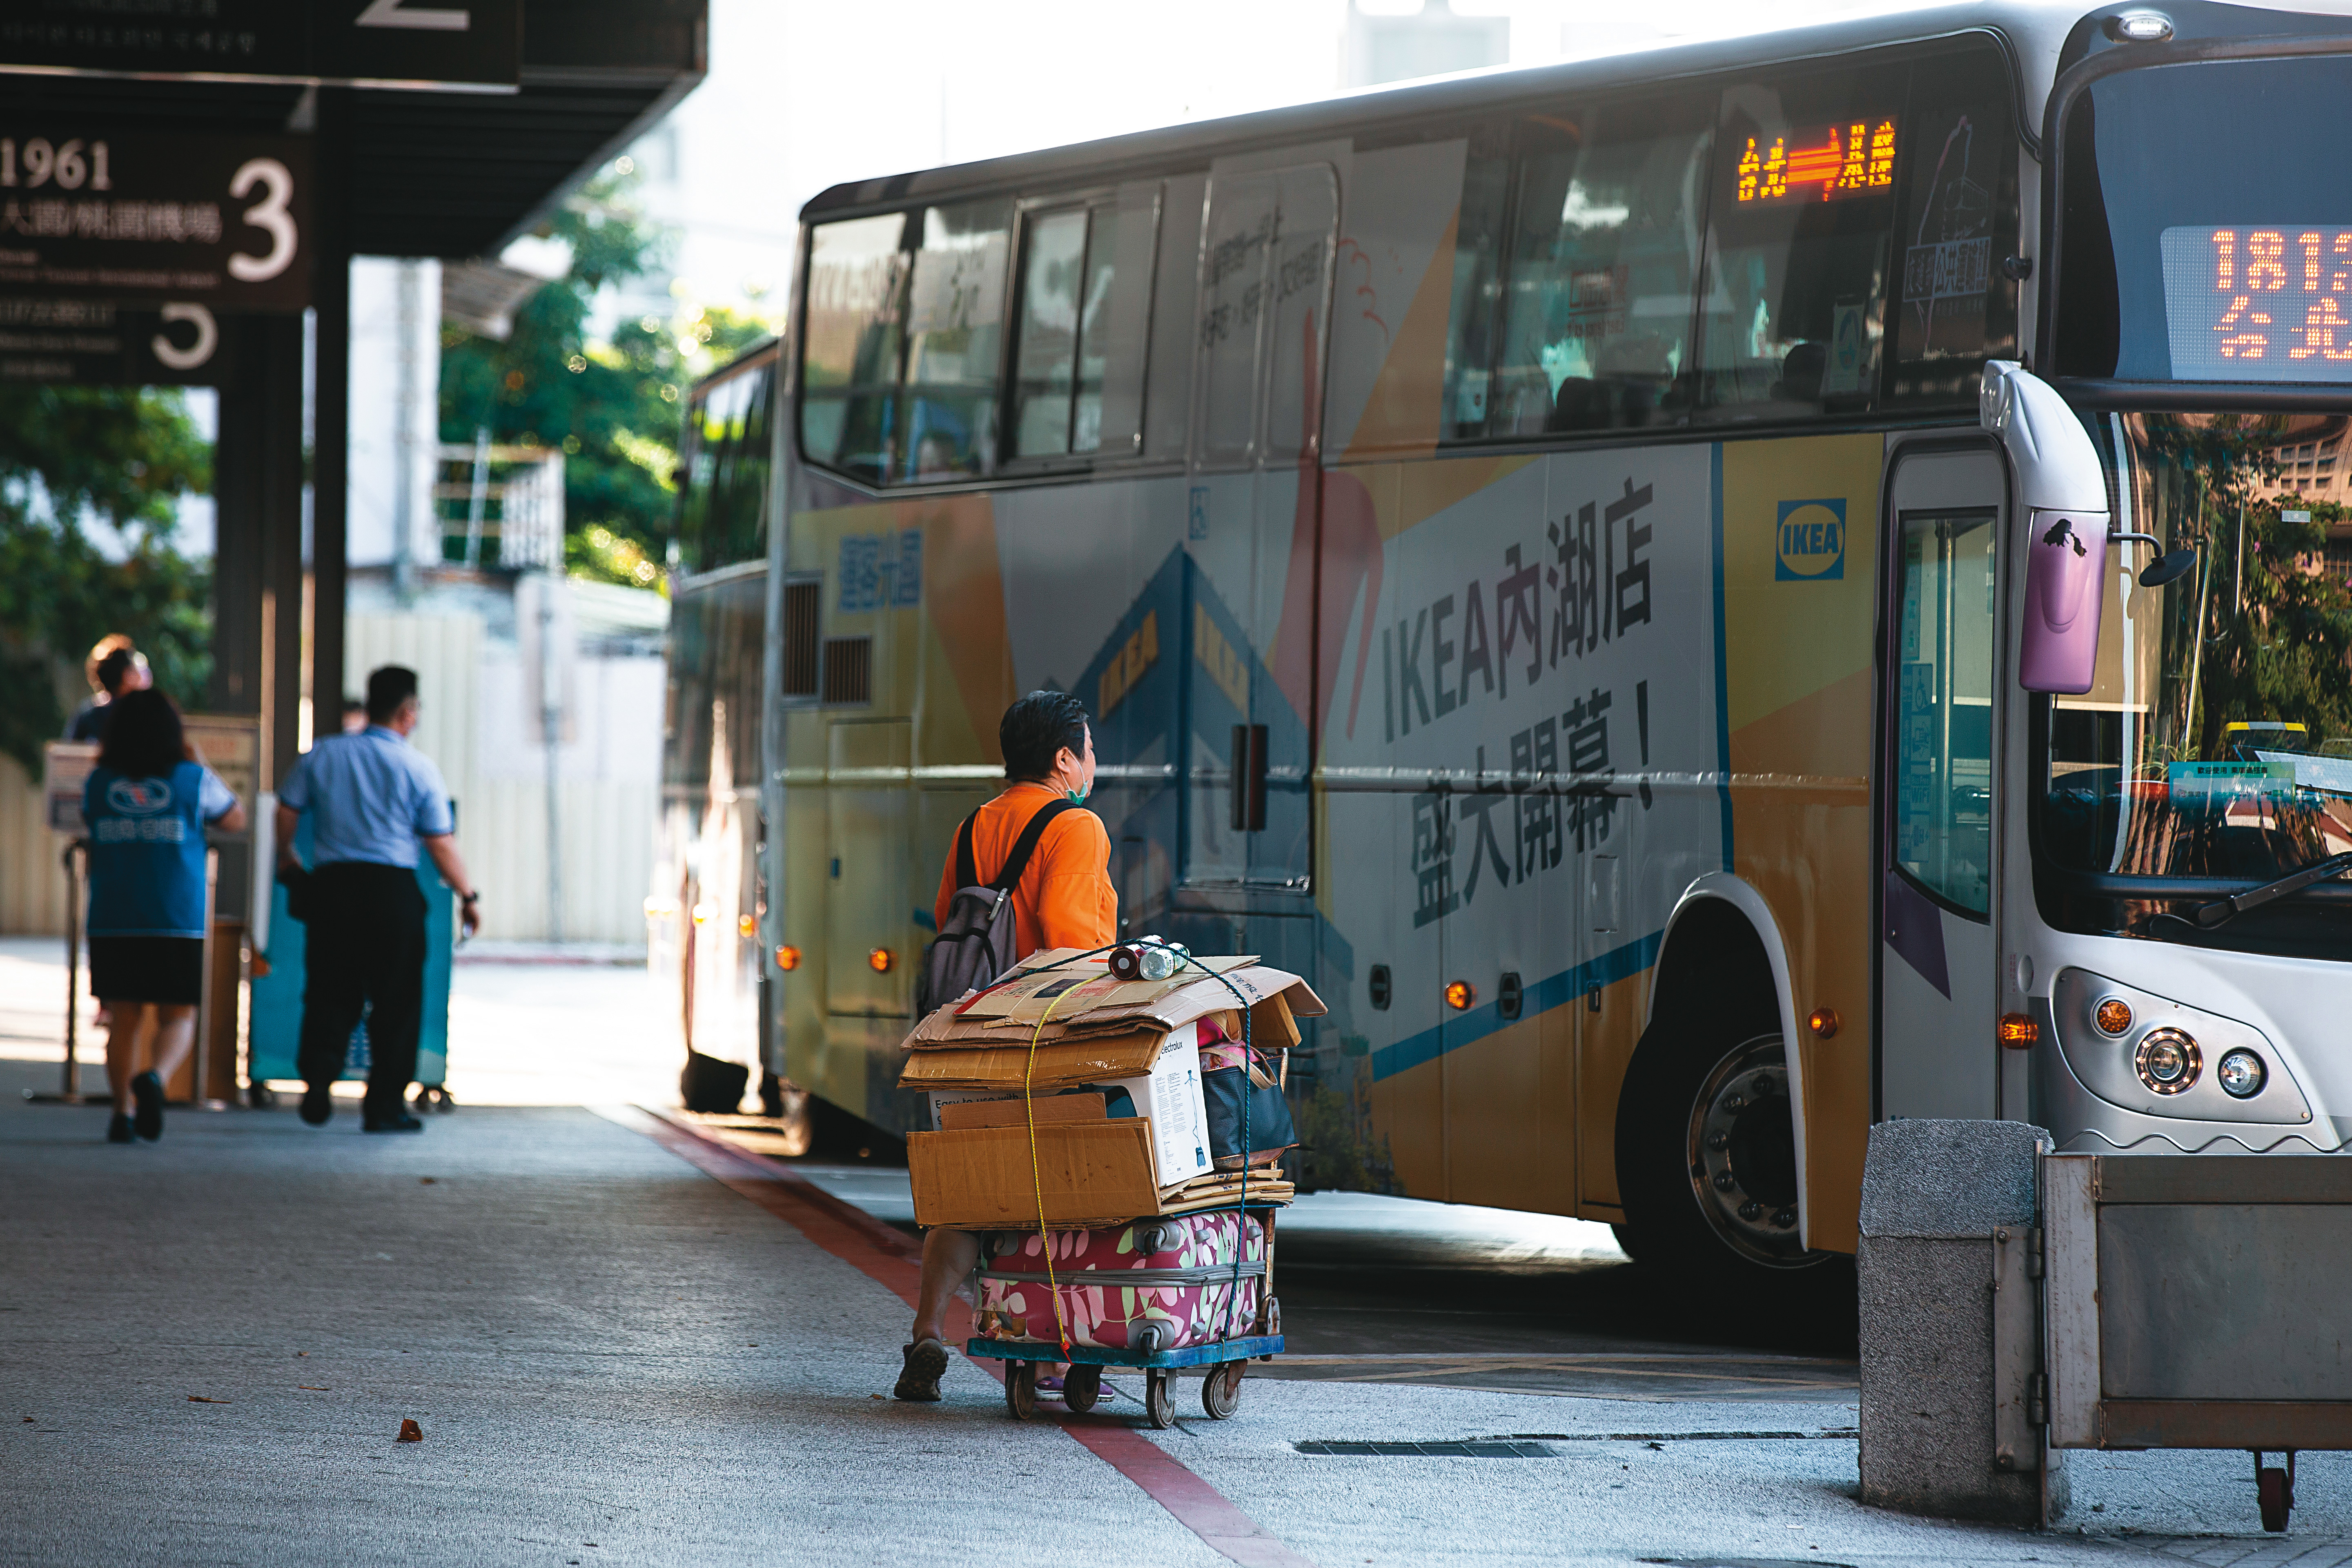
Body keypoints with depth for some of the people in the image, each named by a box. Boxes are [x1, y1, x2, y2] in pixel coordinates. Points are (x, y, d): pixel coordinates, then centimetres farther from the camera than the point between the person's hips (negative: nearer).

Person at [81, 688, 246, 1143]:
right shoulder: (194, 780, -3)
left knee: (123, 1020, 10)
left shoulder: (100, 781, 1)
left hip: (111, 923, 2)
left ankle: (122, 1112, 2)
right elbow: (235, 820, 15)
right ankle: (154, 1078, -23)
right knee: (178, 1019, 6)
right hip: (177, 925, -2)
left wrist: (104, 759, 24)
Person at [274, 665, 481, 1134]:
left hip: (332, 884, 3)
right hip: (393, 888, -3)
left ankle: (318, 1080, -8)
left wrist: (286, 856, 29)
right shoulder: (418, 768, -3)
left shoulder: (322, 755, 5)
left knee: (331, 992, 11)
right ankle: (385, 1105, 5)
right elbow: (441, 844, -4)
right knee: (396, 1001, 5)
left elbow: (287, 810, 9)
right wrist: (468, 895, 7)